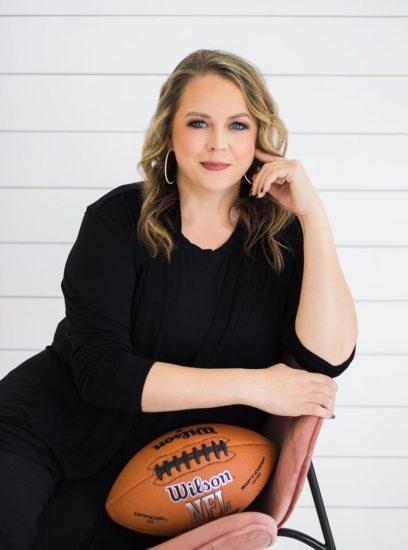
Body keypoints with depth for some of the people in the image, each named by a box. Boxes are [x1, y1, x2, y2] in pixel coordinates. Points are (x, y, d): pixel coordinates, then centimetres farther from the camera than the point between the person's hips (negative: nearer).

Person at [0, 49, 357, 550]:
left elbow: (326, 358, -16)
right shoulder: (120, 218, -8)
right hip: (50, 424, -1)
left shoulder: (280, 236, -2)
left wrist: (314, 216, -20)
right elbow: (101, 369, -17)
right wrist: (251, 385, -20)